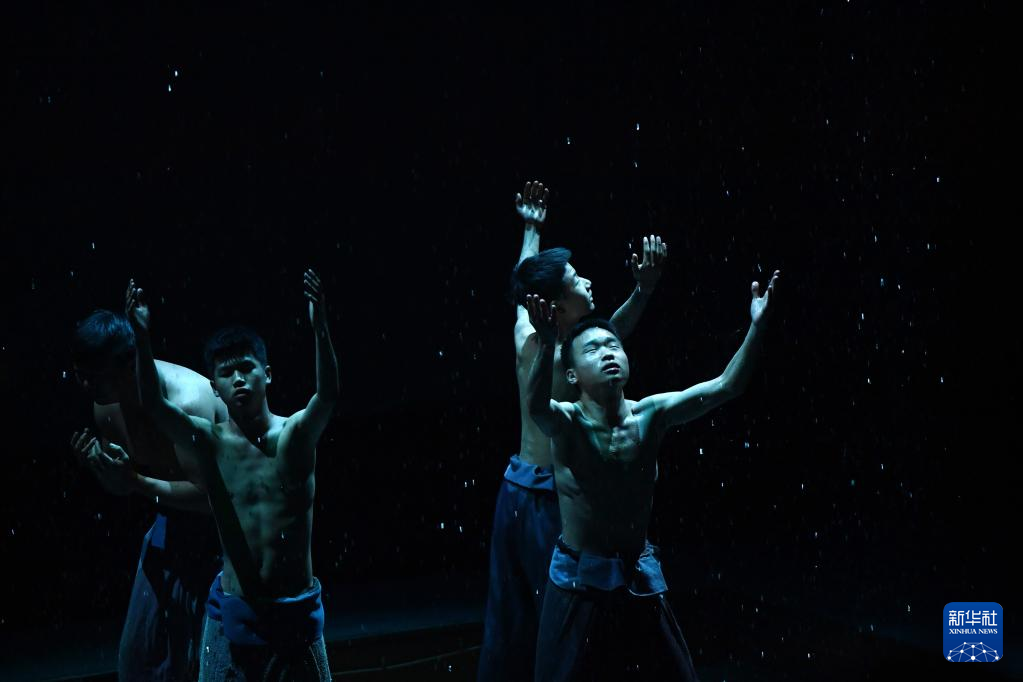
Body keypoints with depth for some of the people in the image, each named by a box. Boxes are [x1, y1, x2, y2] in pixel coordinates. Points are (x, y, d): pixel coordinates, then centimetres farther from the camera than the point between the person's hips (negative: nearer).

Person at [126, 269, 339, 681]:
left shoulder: (295, 435, -6)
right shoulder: (209, 442, -4)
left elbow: (329, 396, -26)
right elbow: (153, 404, -19)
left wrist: (320, 328, -42)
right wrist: (142, 338, -34)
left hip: (296, 613, -1)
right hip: (232, 612, 1)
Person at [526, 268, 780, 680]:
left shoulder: (651, 414, -5)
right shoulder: (565, 422, -14)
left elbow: (725, 387, -13)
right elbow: (535, 404, -38)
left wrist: (758, 325, -25)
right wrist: (547, 346, -56)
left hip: (639, 579, 4)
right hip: (579, 580, -4)